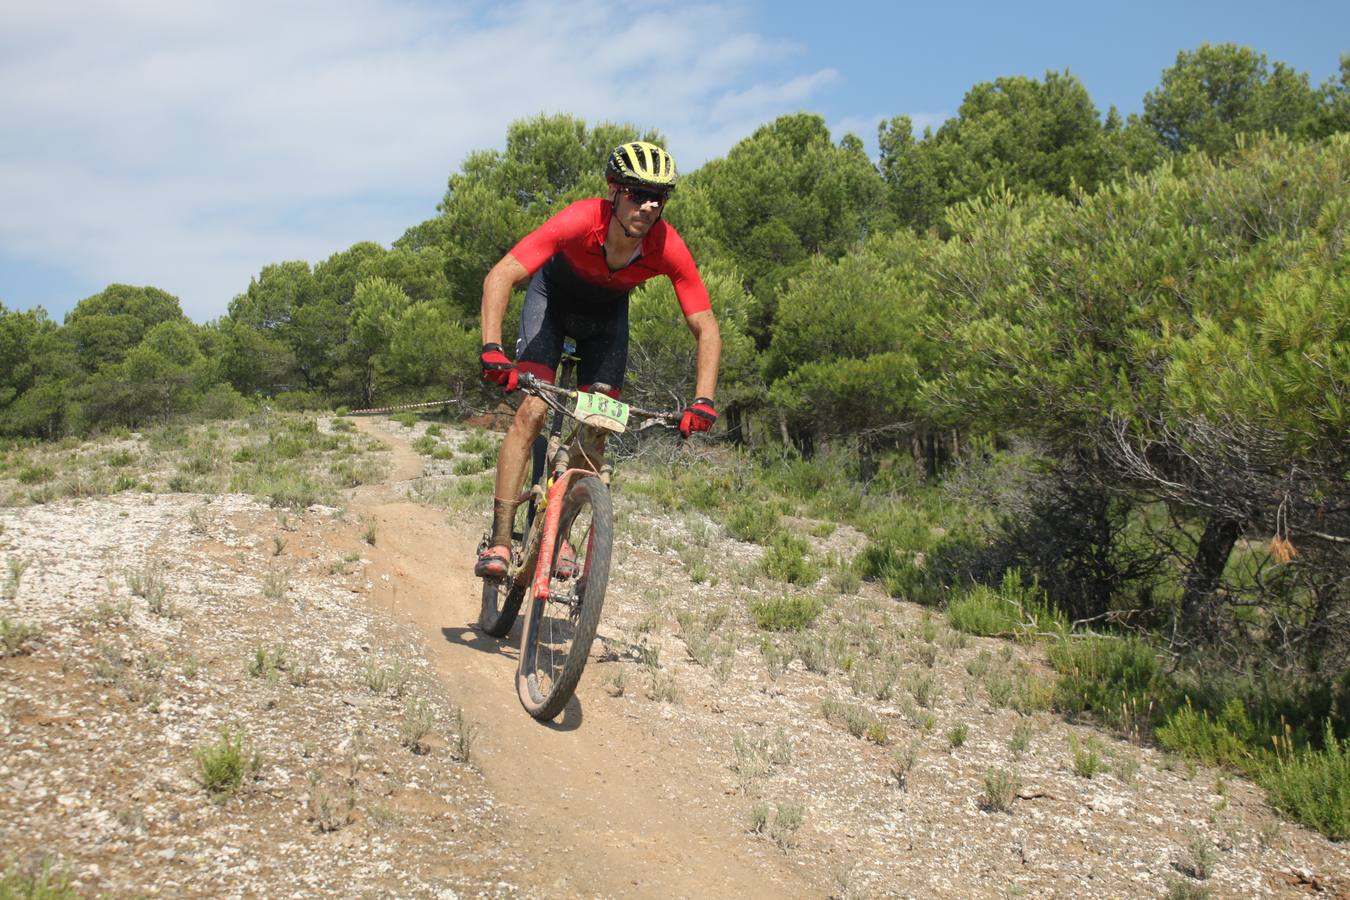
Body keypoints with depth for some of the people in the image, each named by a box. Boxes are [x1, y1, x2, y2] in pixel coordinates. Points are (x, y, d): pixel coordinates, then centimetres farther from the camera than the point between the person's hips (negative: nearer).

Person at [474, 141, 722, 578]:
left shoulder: (669, 249, -33)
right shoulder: (580, 221, -39)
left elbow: (707, 329, -26)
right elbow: (500, 276, -40)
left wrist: (703, 401, -38)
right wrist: (492, 349, -52)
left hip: (607, 310, 3)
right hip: (554, 294, -2)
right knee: (532, 410, -17)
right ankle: (499, 540, -14)